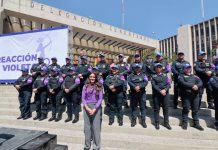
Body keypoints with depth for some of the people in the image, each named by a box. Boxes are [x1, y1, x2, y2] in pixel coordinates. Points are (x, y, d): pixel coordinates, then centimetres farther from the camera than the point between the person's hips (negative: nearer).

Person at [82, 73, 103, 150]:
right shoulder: (85, 86, 5)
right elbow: (83, 98, 3)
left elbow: (100, 99, -2)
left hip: (96, 107, -1)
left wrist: (94, 109, -12)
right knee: (87, 127, 7)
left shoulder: (99, 86, 1)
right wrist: (87, 107, -11)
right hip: (87, 107, 2)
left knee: (96, 126, 1)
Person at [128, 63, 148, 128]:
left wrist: (139, 86, -22)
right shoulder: (131, 75, 10)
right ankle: (134, 120, 21)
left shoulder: (143, 75, 8)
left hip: (142, 93, 0)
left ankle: (143, 121, 16)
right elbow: (129, 82, -7)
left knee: (143, 107, 4)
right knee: (133, 107, 8)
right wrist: (135, 87, -22)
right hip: (133, 93, 1)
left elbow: (146, 82, -8)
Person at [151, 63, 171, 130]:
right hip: (157, 94, -2)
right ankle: (157, 123, 14)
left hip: (165, 94, 2)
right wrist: (160, 91, -18)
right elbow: (154, 85, -6)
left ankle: (166, 123, 18)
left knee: (166, 109, 6)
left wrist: (165, 90, -14)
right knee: (156, 109, 4)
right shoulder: (153, 76, 7)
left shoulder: (165, 75, 15)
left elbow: (168, 84, 4)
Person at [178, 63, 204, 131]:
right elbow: (183, 83, -12)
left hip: (195, 95, 4)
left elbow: (200, 82, 4)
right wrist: (192, 86, -20)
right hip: (186, 95, -4)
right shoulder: (181, 76, 7)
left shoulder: (195, 76, 20)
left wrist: (197, 86, -17)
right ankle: (184, 123, 13)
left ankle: (196, 123, 20)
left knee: (195, 110, 8)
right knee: (186, 109, 1)